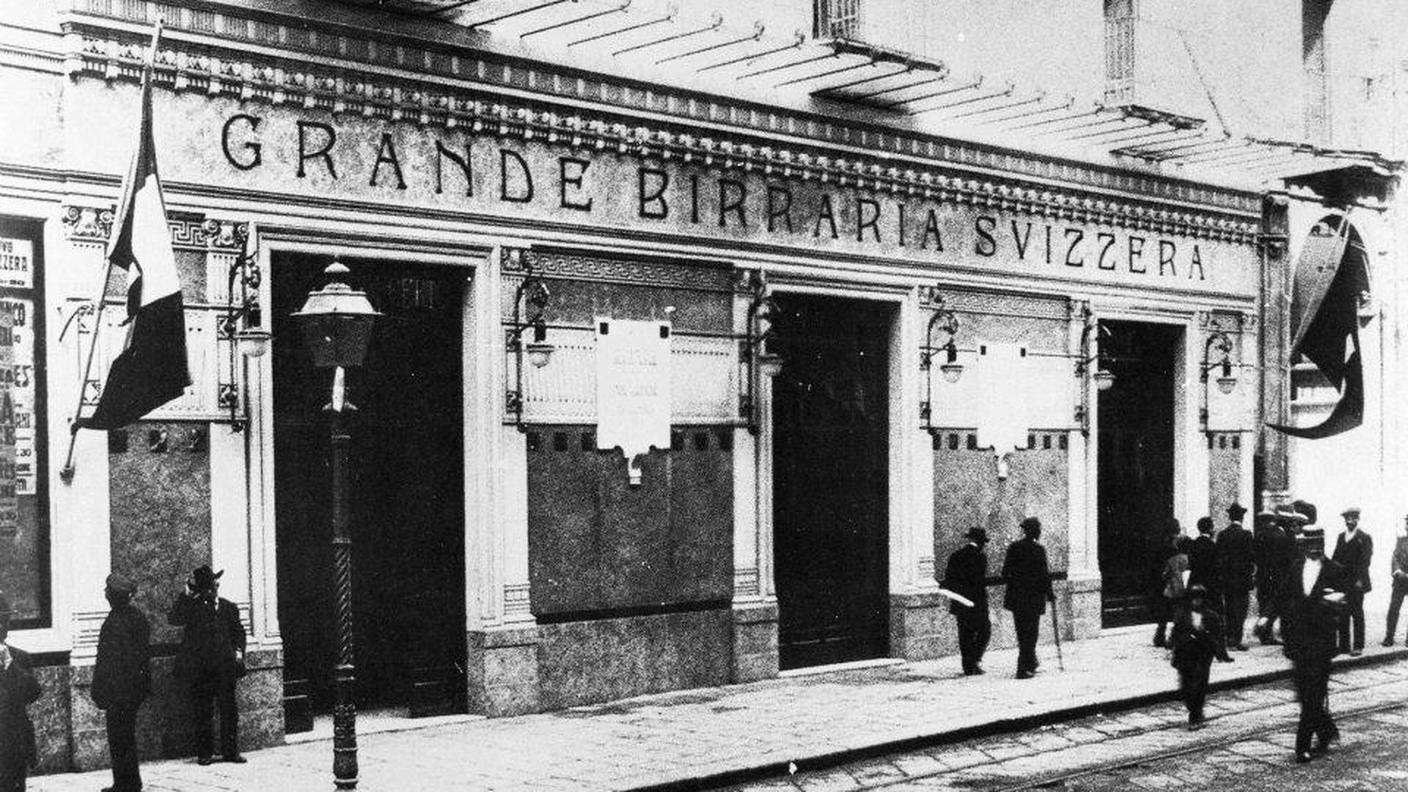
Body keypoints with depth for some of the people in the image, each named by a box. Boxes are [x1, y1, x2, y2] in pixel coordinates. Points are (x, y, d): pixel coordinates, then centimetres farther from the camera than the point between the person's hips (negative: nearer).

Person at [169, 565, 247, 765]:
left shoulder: (229, 607, 12)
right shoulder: (191, 606, 3)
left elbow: (239, 632, 19)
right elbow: (174, 619, -14)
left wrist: (238, 650, 3)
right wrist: (186, 595, -16)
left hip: (224, 667, 2)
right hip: (199, 670, -2)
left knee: (229, 711, 1)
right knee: (202, 713, 3)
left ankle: (230, 751, 10)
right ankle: (204, 753, 12)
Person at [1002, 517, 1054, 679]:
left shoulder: (1014, 547, 3)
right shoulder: (1038, 549, -12)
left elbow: (1005, 573, 6)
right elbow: (1044, 574, -12)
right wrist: (1050, 594, -1)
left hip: (1015, 597, 6)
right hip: (1033, 598, -5)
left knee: (1022, 633, 17)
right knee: (1030, 633, 0)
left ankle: (1030, 663, 29)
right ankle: (1023, 669, -4)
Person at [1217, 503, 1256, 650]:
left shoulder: (1222, 534, 2)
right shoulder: (1245, 534, -10)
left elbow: (1218, 557, 5)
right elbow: (1251, 556, -9)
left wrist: (1220, 576, 12)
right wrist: (1252, 575, 2)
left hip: (1226, 578, 4)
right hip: (1242, 577, -4)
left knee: (1229, 608, 12)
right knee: (1240, 609, -1)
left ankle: (1230, 638, 16)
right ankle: (1236, 640, -6)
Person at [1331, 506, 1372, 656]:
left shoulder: (1365, 538, -3)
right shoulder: (1341, 537, 16)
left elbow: (1365, 561, -11)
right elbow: (1335, 558, 15)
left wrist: (1359, 580, -20)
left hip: (1356, 583, -5)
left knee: (1357, 614, 0)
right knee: (1342, 614, 6)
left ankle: (1358, 646, 4)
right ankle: (1344, 645, 12)